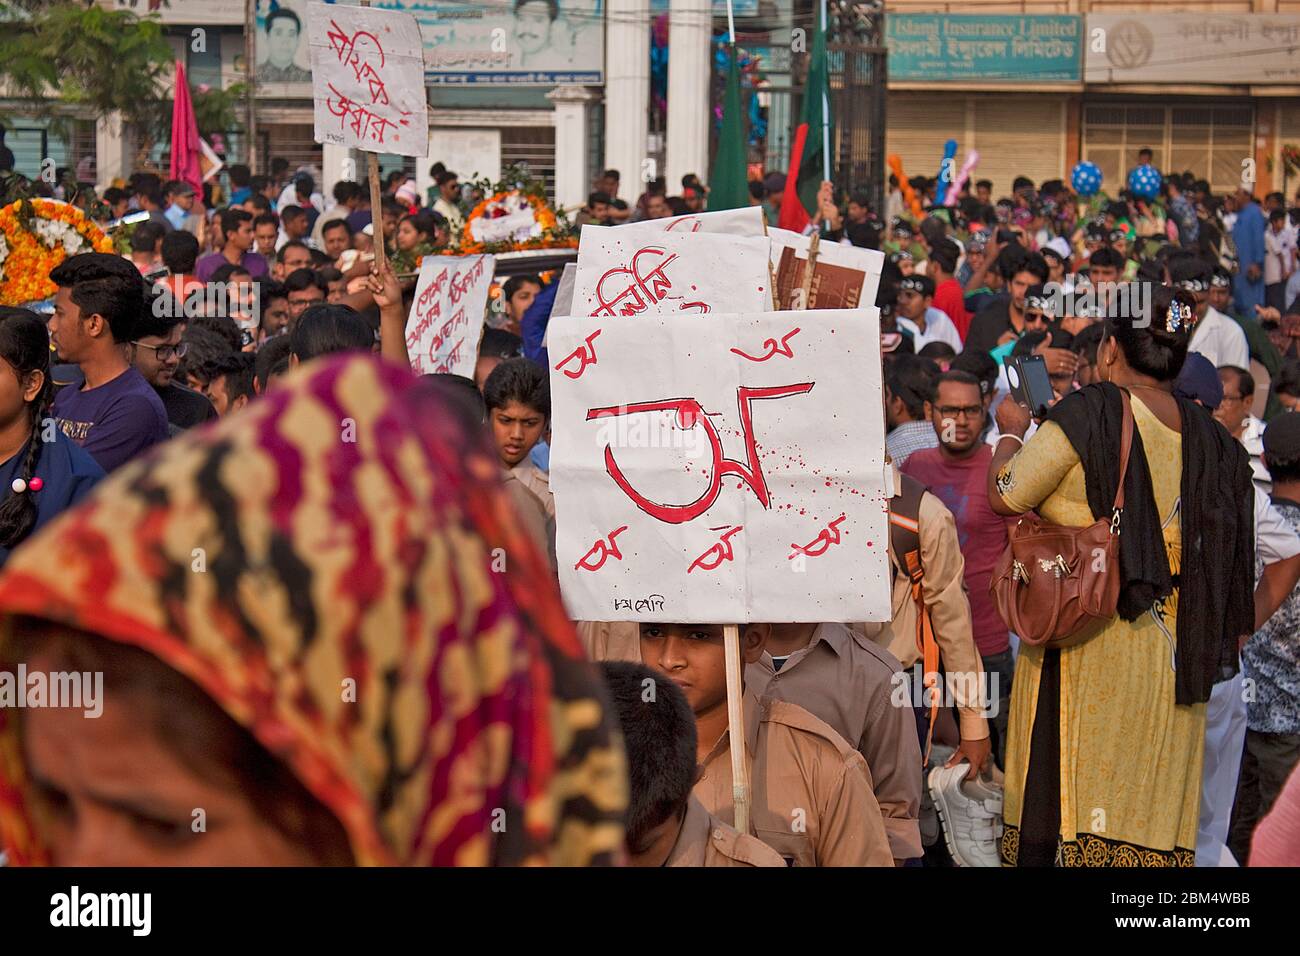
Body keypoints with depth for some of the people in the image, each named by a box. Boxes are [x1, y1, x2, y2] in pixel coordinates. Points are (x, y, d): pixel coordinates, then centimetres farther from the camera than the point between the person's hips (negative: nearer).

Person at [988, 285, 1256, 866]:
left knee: (1057, 795, 0)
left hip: (1087, 638, -5)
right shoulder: (1207, 437, 6)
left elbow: (1006, 495, -5)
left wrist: (1010, 431, 12)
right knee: (1149, 805, 8)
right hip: (1172, 656, 5)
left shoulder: (1092, 411, -10)